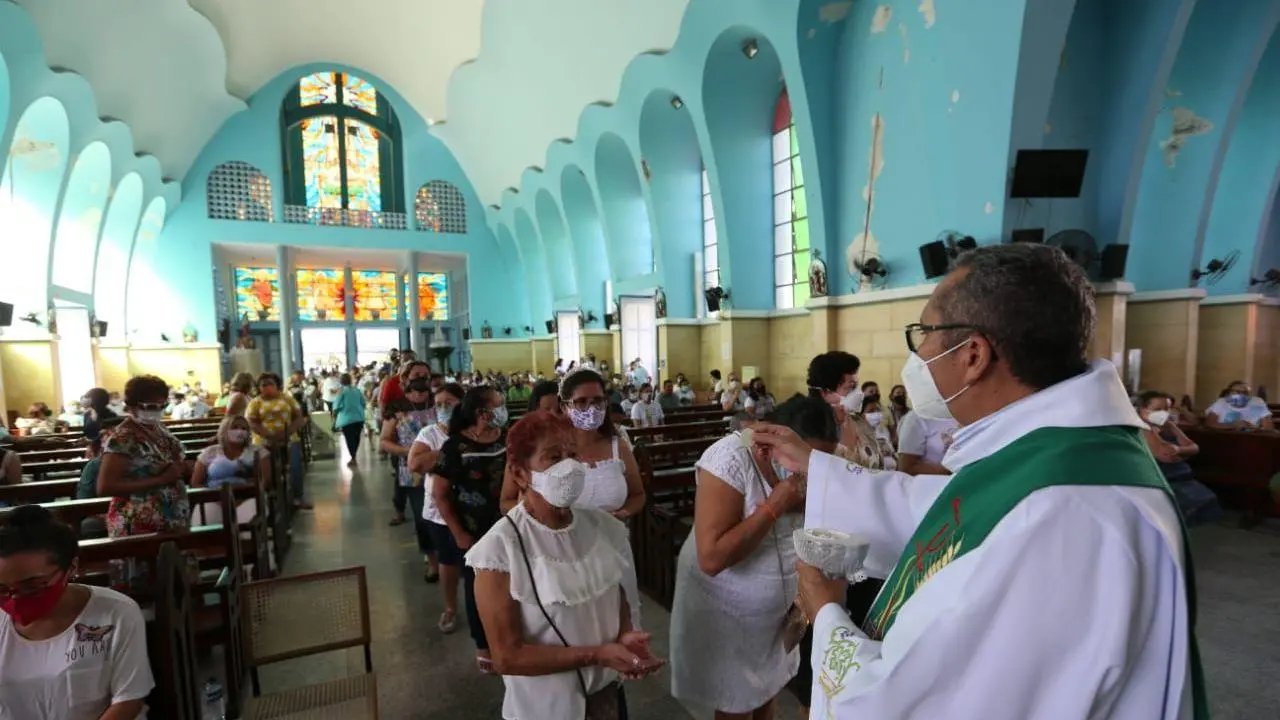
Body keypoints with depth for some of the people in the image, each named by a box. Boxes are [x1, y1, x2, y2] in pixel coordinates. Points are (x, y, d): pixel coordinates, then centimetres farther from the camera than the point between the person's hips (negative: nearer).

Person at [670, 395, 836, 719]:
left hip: (779, 608, 6)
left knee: (768, 693, 23)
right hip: (727, 612, -5)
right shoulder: (730, 458, -28)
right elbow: (712, 558, -33)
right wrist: (774, 506, -32)